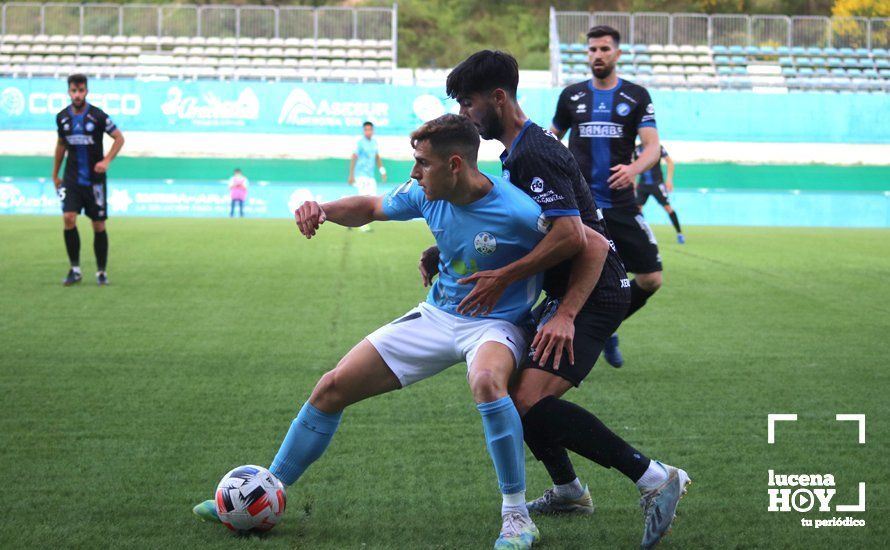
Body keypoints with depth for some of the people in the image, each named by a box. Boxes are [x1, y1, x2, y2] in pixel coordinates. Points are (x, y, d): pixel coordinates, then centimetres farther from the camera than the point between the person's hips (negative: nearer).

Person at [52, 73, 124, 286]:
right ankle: (75, 269, -4)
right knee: (68, 218, -15)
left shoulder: (97, 116, -10)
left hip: (94, 179, -2)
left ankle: (101, 271, 17)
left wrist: (106, 161, -18)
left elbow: (119, 138, -4)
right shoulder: (62, 117, 1)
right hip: (72, 179, 2)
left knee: (98, 225, 3)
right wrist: (55, 174, 19)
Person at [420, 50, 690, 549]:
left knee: (530, 400, -22)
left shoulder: (532, 155, -18)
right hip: (579, 293, 11)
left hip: (593, 293, -11)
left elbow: (571, 235, -27)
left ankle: (655, 478, -20)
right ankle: (568, 490, 30)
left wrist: (504, 277, -19)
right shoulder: (521, 150, 16)